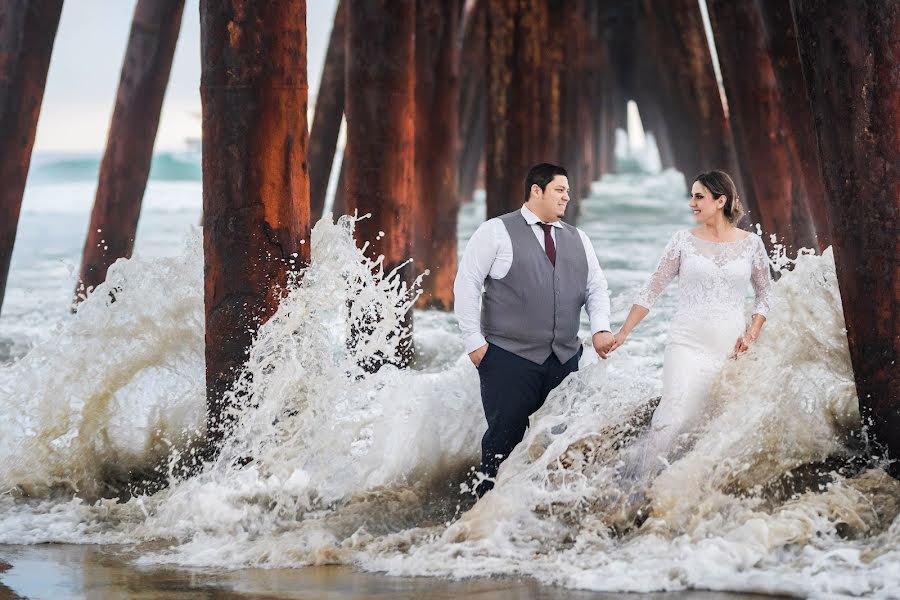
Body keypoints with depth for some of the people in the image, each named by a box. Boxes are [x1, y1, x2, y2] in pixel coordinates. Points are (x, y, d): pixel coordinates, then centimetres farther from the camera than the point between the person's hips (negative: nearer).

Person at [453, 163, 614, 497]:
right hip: (509, 359, -5)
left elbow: (596, 287, 19)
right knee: (505, 436, -6)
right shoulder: (496, 232, 1)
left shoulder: (578, 240, 17)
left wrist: (600, 328, -1)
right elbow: (466, 284, -1)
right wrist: (474, 340, -7)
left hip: (565, 359, 5)